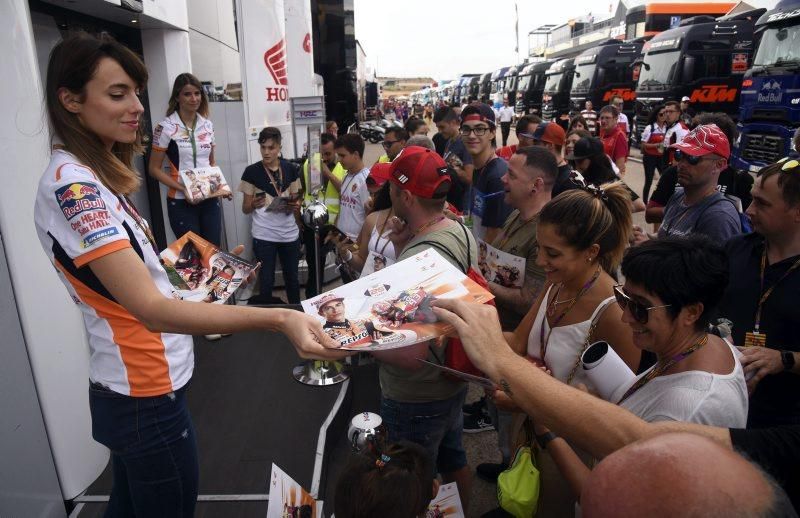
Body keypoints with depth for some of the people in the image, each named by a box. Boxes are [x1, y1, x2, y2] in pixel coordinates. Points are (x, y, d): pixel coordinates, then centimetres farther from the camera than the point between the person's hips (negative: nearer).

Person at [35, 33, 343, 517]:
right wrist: (279, 318, -44)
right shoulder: (72, 186, -24)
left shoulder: (93, 176, 7)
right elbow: (151, 309, -35)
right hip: (147, 397, -9)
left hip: (132, 390, 9)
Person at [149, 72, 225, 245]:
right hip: (181, 202, -4)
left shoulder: (207, 125, 6)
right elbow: (154, 169, -6)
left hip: (210, 199, 4)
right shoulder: (166, 127, -8)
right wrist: (183, 189, -17)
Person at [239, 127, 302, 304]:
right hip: (263, 236, -3)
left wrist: (295, 206, -12)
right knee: (266, 280, 5)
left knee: (293, 277, 14)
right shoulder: (251, 171, -5)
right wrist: (254, 204, -23)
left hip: (290, 234, 3)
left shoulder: (291, 169, 2)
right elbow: (245, 209, -1)